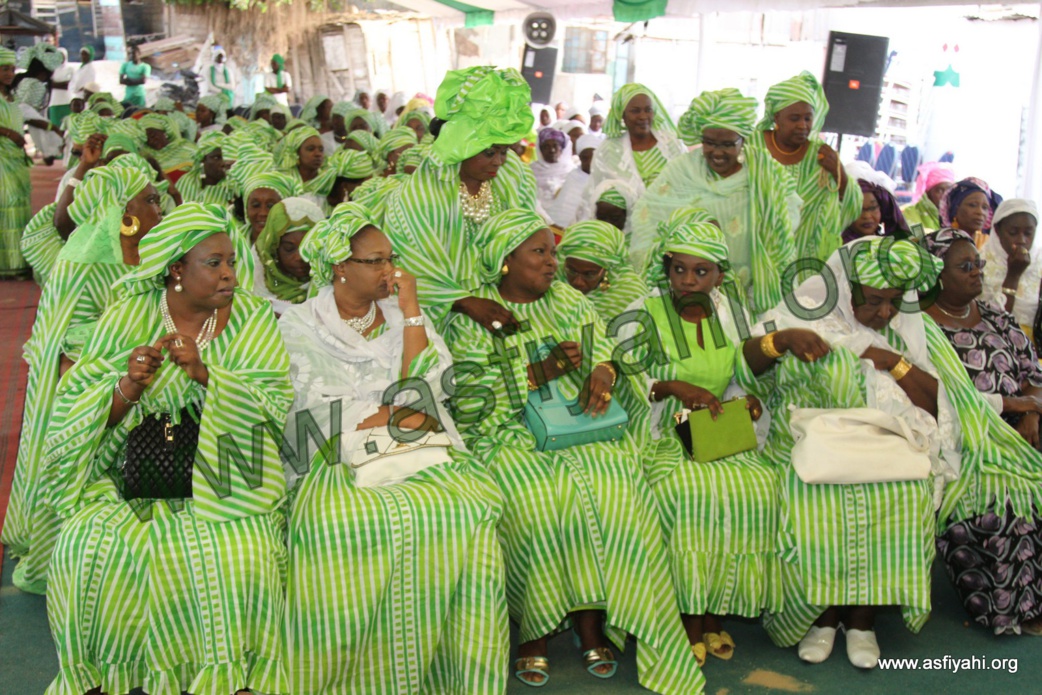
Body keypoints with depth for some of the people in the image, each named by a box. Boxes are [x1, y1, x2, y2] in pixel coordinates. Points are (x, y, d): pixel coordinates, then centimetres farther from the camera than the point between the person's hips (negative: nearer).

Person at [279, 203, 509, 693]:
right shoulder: (300, 325, 8)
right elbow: (317, 410, -3)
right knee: (341, 522, -34)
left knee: (470, 504, -27)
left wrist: (410, 312, -2)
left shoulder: (402, 315, 16)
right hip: (337, 459, -2)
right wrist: (394, 411, -1)